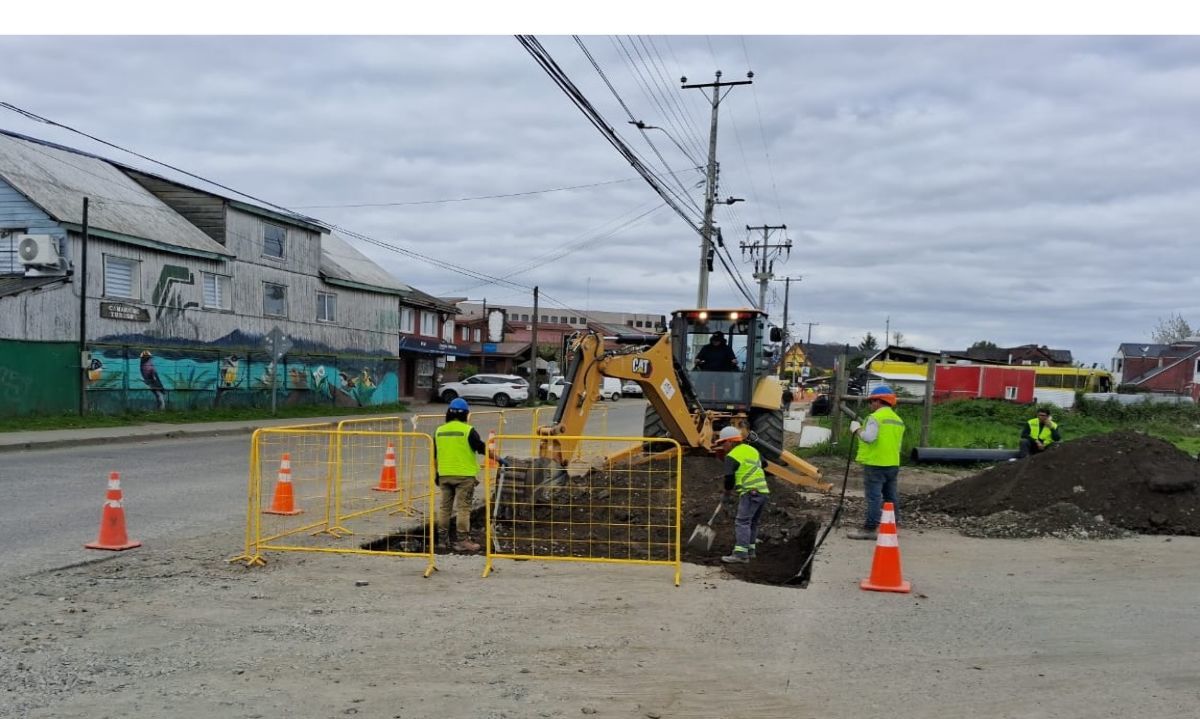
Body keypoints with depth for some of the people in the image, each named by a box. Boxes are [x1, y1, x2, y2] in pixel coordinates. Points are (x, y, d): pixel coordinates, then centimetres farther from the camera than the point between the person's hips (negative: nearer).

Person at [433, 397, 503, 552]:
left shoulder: (439, 431, 8)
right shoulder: (468, 430, -9)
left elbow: (434, 455, 12)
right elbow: (482, 449, -11)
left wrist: (436, 474, 20)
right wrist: (498, 459, -3)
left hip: (444, 475, 5)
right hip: (464, 475, -5)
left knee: (444, 506, 13)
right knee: (463, 508, -2)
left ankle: (444, 538, 20)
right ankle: (462, 541, -3)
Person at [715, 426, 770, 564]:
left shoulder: (732, 456, -7)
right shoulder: (752, 450, 18)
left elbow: (729, 477, -13)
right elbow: (762, 464, 29)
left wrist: (727, 491, 5)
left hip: (750, 493, -9)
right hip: (764, 491, 9)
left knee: (742, 522, -11)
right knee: (752, 522, 17)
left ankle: (740, 554, -18)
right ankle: (750, 551, 21)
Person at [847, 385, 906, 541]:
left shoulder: (875, 417, -13)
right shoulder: (898, 420, 14)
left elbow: (869, 437, -23)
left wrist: (857, 429, -7)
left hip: (875, 464, -8)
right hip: (893, 464, 8)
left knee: (874, 497, -6)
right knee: (891, 496, 15)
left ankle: (870, 528, -6)